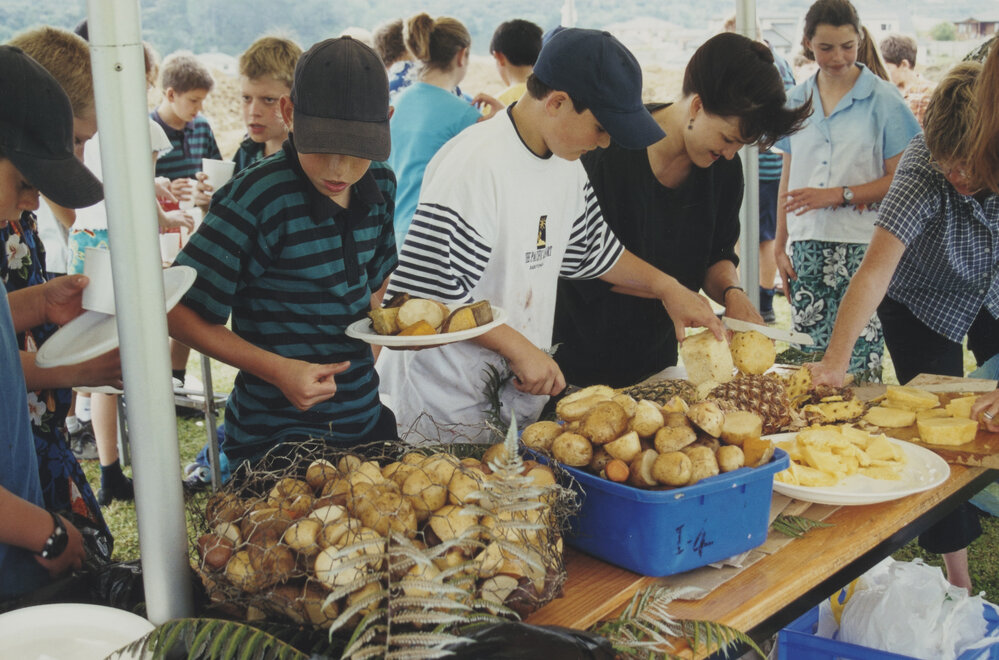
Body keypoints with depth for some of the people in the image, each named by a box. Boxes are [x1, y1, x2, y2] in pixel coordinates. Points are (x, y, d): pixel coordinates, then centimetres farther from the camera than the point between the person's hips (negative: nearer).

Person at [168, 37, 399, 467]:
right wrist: (276, 369, -23)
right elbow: (179, 312, -16)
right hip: (277, 436, -6)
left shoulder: (380, 185, -1)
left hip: (366, 420, 7)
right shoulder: (256, 200, -20)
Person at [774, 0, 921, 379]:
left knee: (858, 367, -7)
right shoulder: (797, 101, 12)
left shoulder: (882, 99, 0)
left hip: (862, 248, -3)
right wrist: (780, 248, 13)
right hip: (807, 247, 4)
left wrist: (838, 195, -14)